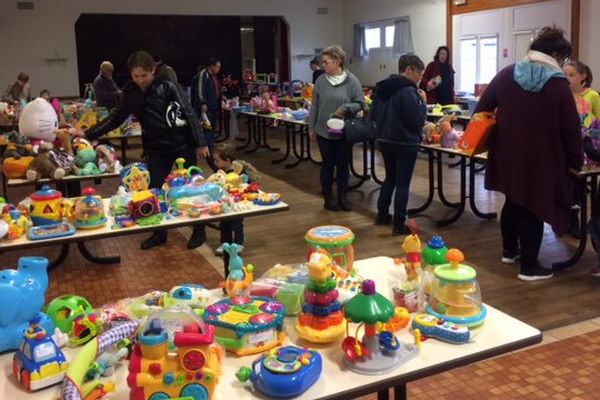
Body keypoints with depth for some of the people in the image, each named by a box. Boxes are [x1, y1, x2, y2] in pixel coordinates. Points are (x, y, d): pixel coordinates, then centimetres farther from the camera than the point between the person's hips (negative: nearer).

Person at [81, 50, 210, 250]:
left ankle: (199, 231, 19)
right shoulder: (130, 93, 0)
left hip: (183, 144, -4)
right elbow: (116, 119, 9)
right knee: (155, 189, 6)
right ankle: (159, 232, 23)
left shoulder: (168, 86, -14)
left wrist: (200, 143, -15)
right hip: (156, 148, 4)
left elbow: (189, 114, -13)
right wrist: (88, 134, 1)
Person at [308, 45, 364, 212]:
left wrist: (345, 108, -21)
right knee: (327, 165, 9)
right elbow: (315, 106, 5)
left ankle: (343, 198, 21)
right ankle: (328, 199, 20)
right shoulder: (321, 81, -1)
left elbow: (360, 103, -5)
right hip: (324, 132, 1)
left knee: (343, 165, 9)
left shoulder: (352, 80, -8)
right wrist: (311, 127, 5)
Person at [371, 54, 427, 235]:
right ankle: (399, 224, 4)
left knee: (390, 178, 22)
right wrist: (423, 102, -7)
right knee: (402, 183, 0)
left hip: (385, 141, 8)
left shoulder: (382, 88, 6)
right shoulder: (408, 91, -20)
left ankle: (382, 215, 28)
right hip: (405, 143, -8)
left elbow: (373, 115, 14)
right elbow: (417, 121, -19)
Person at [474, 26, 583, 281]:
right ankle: (529, 267, 12)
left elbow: (481, 111, 5)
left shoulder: (506, 75, 1)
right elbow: (571, 129, -9)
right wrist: (575, 162, 2)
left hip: (508, 155, 5)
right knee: (533, 208, 5)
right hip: (540, 160, -5)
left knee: (512, 202, 21)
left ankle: (510, 251, 36)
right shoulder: (558, 85, -12)